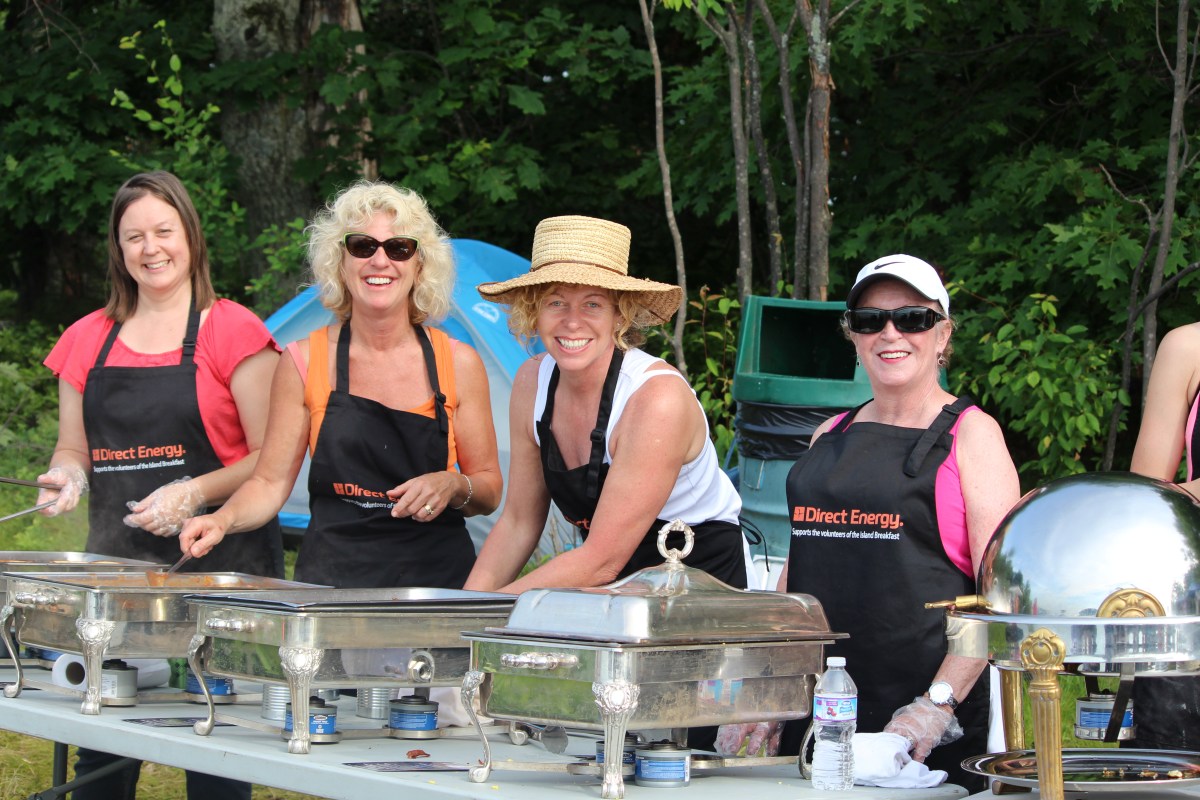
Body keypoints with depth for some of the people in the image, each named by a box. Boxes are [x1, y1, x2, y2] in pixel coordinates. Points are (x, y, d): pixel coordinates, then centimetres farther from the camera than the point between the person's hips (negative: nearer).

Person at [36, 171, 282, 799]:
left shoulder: (233, 331, -2)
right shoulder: (88, 339, 12)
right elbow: (73, 449, 21)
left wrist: (196, 493, -18)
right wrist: (68, 476, -1)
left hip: (220, 565, -4)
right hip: (116, 562, 4)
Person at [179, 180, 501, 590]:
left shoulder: (459, 364, 4)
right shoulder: (304, 361, 3)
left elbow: (489, 489, 10)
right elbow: (270, 483, 5)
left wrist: (453, 487, -10)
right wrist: (223, 520, -13)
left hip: (438, 575, 0)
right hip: (331, 577, 0)